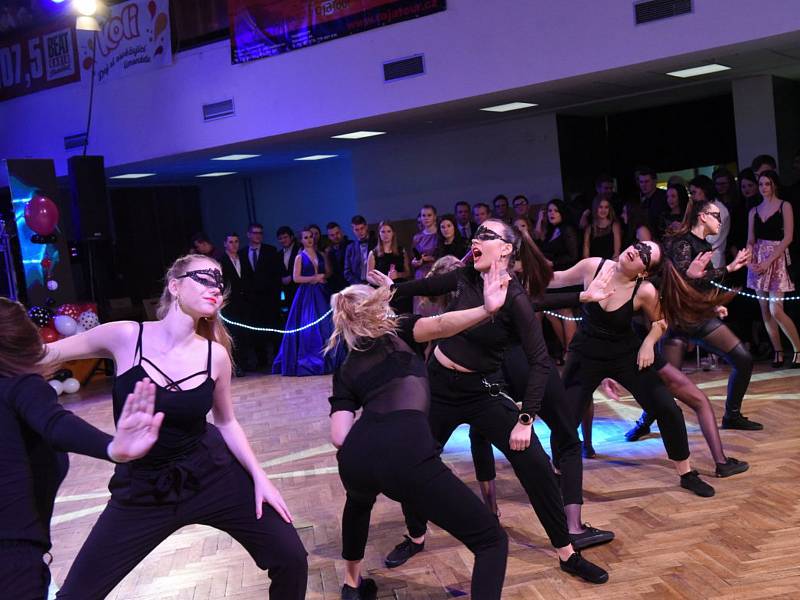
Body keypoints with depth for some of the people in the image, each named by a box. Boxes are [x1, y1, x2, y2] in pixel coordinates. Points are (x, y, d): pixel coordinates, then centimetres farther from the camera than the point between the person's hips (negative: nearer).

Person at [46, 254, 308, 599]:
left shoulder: (215, 354, -7)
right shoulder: (125, 337, -14)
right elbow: (45, 354, -2)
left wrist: (259, 476, 1)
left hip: (212, 474, 1)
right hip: (143, 489, -1)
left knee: (292, 561, -2)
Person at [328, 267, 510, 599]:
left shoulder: (345, 370, 28)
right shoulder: (397, 332, 24)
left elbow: (339, 437, 14)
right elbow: (438, 326, 0)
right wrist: (487, 309, -13)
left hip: (355, 457, 5)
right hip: (405, 453, -4)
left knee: (359, 501, 44)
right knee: (492, 540, 5)